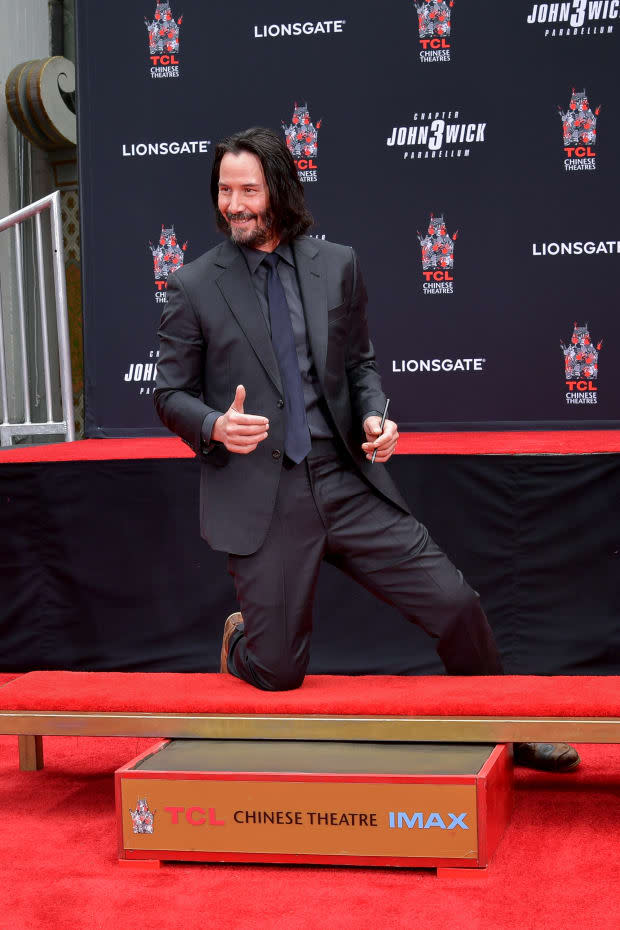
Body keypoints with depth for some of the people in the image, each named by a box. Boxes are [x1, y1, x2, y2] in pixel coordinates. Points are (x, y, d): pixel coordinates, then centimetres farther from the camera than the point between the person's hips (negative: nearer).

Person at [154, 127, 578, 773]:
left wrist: (374, 415, -5)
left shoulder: (337, 265, 7)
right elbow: (170, 394, 3)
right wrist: (216, 425, -18)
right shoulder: (193, 287, 0)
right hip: (261, 499, -2)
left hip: (346, 483, 2)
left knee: (455, 604, -2)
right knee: (276, 675, 0)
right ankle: (243, 639, 39)